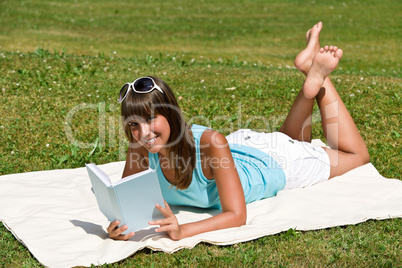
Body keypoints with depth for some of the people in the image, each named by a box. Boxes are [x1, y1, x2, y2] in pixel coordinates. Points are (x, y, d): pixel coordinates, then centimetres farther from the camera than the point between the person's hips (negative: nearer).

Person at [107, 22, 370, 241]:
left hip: (268, 162, -4)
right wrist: (118, 224, -44)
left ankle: (318, 77, 25)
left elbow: (237, 215, -42)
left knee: (355, 155, 22)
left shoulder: (210, 143, -46)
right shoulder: (142, 147, -33)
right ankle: (310, 87, 35)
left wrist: (182, 230, -58)